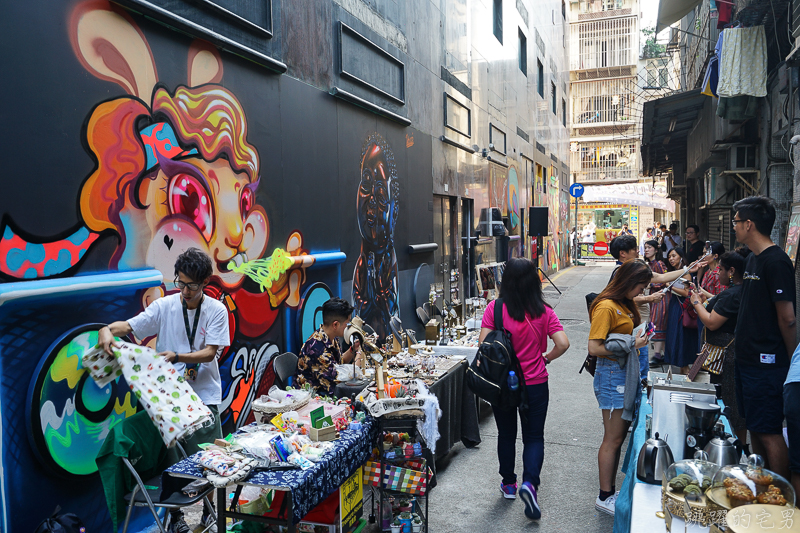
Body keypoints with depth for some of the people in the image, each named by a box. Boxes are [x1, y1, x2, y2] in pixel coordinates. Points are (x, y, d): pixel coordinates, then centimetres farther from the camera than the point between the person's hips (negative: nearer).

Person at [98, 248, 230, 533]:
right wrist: (108, 330, -29)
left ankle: (210, 510, 29)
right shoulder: (164, 306, -2)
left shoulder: (216, 310, -6)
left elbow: (210, 353, -11)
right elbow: (128, 326, -7)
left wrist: (177, 356, -25)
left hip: (204, 395, -1)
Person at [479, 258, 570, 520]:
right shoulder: (544, 311, -10)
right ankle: (529, 483, -5)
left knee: (506, 434, 19)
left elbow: (484, 344, -14)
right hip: (535, 384, 0)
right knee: (534, 437, 14)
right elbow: (562, 343, -15)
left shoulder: (495, 308, -13)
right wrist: (545, 359, 3)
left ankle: (508, 483, 33)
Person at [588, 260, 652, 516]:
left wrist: (638, 339, 5)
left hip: (625, 374, 10)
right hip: (612, 375, -10)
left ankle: (610, 492, 25)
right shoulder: (606, 307, -17)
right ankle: (604, 498, 12)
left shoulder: (623, 305, 13)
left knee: (619, 437, 14)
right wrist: (631, 345, -16)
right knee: (613, 439, -1)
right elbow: (594, 348, -22)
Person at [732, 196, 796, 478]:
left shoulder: (776, 261, -16)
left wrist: (792, 361, -12)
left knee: (769, 433, -3)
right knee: (755, 428, 17)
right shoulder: (753, 259, 13)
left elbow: (787, 318, -17)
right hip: (748, 359, 10)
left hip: (768, 363, -10)